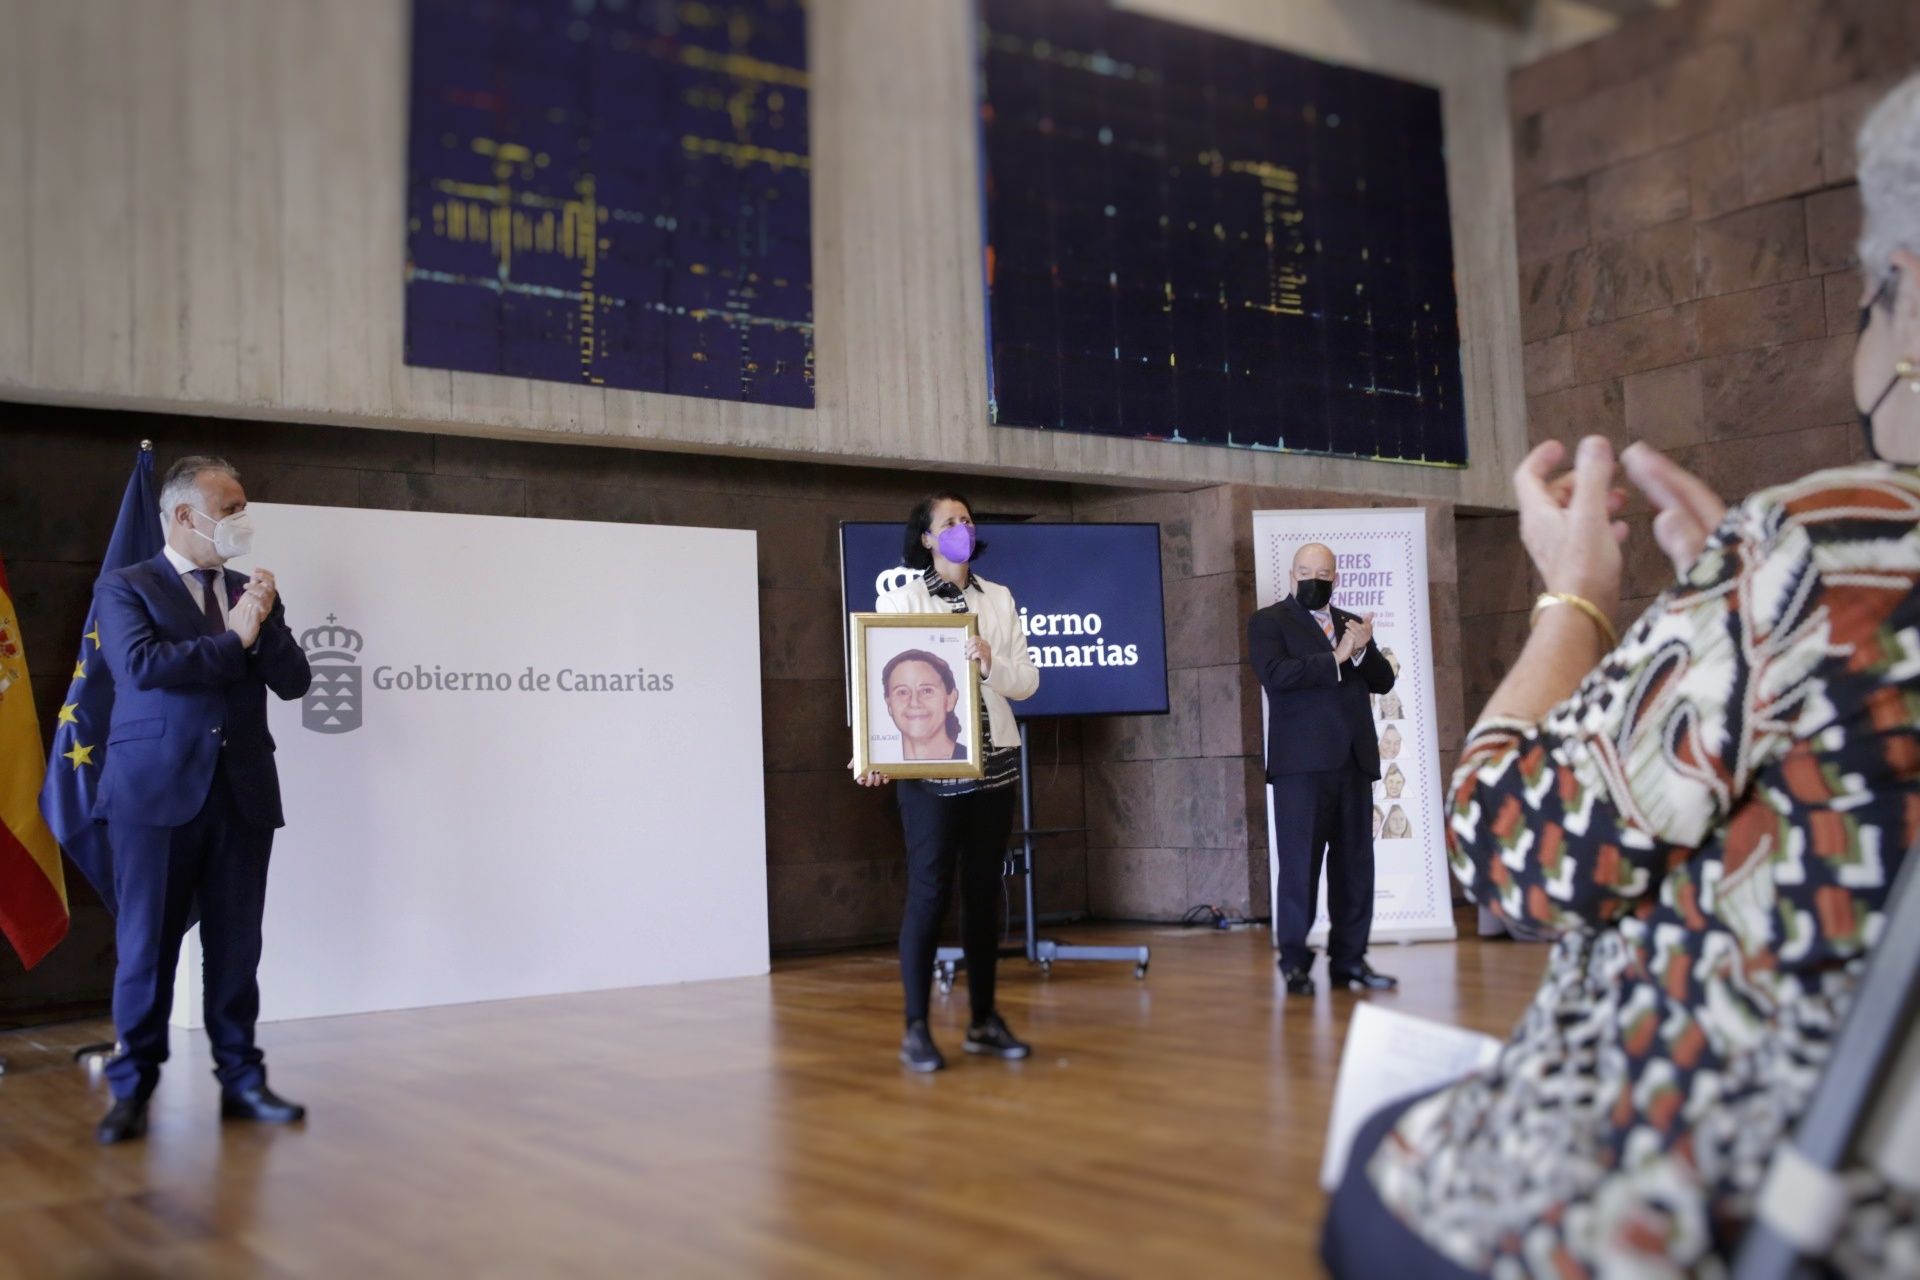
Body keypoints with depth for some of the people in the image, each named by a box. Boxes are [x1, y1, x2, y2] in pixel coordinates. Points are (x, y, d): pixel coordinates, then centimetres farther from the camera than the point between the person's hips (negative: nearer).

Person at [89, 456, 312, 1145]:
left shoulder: (253, 592, 15)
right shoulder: (124, 588, 3)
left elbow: (293, 681, 7)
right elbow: (142, 663, -16)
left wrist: (266, 623, -8)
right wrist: (233, 639, -10)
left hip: (242, 793, 4)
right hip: (157, 792, -4)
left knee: (236, 947, 7)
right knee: (146, 946, 1)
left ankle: (241, 1079, 14)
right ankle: (132, 1087, 11)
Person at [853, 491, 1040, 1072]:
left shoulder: (999, 600, 12)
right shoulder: (899, 600, 0)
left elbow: (1027, 681, 6)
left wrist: (991, 662, -15)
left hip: (993, 762, 4)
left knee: (984, 891, 8)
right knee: (928, 891, -7)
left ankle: (983, 1021, 17)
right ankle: (915, 1028, 0)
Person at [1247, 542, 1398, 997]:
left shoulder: (1352, 625, 21)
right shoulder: (1269, 622, 3)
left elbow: (1383, 681, 12)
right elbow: (1275, 673, -15)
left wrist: (1362, 651, -8)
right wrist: (1336, 658, -15)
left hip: (1354, 761, 5)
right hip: (1302, 763, -5)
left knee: (1354, 865, 5)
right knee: (1300, 865, -4)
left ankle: (1349, 959, 12)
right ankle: (1295, 963, 2)